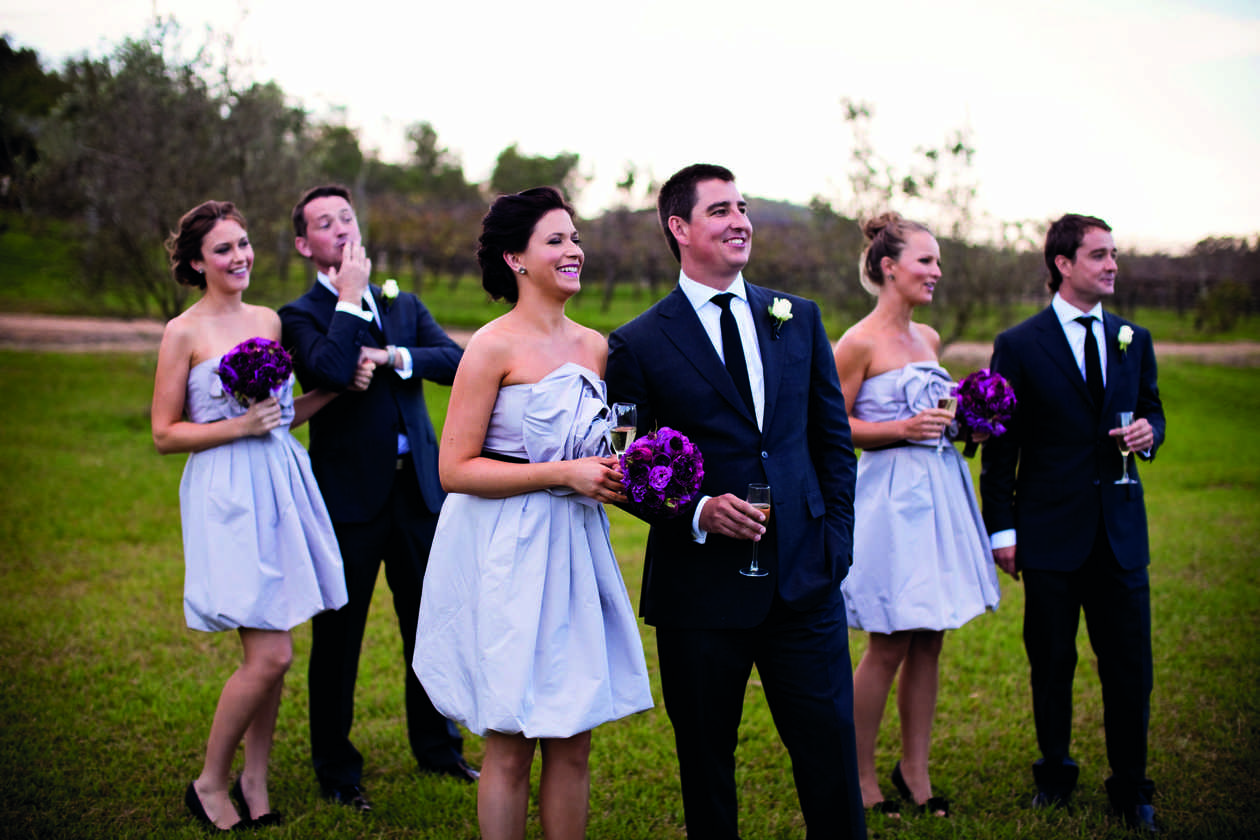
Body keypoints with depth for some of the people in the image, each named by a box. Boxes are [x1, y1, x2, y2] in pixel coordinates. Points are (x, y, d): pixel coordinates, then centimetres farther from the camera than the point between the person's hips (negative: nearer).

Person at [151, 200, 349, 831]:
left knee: (271, 654, 8)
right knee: (270, 655, -9)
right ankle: (210, 782, 10)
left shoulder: (269, 320, 12)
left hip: (281, 484, 6)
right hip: (227, 493, -6)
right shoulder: (183, 333, -5)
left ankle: (255, 781, 22)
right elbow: (164, 434, -4)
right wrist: (238, 426, -14)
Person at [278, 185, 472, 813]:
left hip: (418, 489, 4)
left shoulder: (404, 306, 13)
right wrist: (351, 297, -13)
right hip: (349, 496, -4)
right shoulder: (300, 317, -2)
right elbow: (332, 370, -23)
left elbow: (455, 361, -1)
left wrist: (393, 356, -14)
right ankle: (336, 768, 20)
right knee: (338, 635, 6)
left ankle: (435, 744, 30)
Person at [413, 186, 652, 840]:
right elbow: (455, 469, -14)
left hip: (575, 551, 6)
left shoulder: (594, 346, 10)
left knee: (572, 743, 9)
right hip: (507, 557, -6)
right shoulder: (494, 346, -9)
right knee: (510, 747, 1)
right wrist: (565, 474, -17)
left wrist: (619, 474, 1)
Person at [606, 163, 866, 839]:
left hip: (805, 579, 3)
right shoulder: (638, 344, -2)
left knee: (831, 752, 4)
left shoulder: (798, 318, 9)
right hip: (701, 586, -2)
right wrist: (696, 513, -17)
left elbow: (833, 436, 13)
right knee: (706, 764, 10)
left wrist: (836, 536, 5)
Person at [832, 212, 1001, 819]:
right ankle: (860, 776, 14)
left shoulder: (927, 337, 13)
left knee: (929, 643, 11)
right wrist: (903, 429, -17)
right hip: (892, 496, -7)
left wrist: (960, 421, 6)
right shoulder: (859, 342, -10)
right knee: (889, 648, -1)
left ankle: (915, 770, 22)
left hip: (940, 490, 7)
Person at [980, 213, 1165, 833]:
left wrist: (1150, 431, -4)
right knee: (1051, 663, 8)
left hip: (1120, 528, 3)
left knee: (1130, 665, 3)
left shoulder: (1133, 339, 9)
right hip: (1050, 530, -3)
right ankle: (1055, 773, 26)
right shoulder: (1019, 345, -3)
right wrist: (1001, 528, -5)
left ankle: (1130, 787, 17)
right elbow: (1000, 446, -2)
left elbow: (1150, 407, 22)